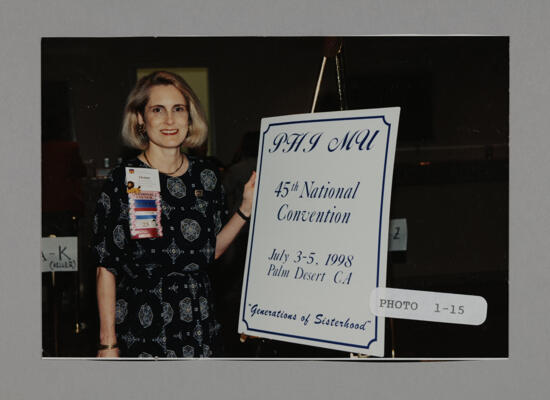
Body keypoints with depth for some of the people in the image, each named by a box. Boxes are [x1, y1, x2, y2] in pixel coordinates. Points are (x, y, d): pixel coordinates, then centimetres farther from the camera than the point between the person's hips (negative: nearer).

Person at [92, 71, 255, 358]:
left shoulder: (206, 177, 5)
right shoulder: (123, 181, -7)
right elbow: (106, 267, -7)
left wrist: (246, 209, 2)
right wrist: (108, 342, -9)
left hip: (197, 325, 4)